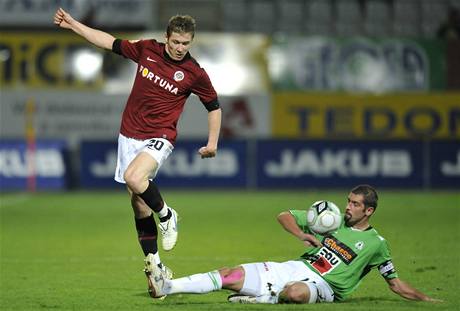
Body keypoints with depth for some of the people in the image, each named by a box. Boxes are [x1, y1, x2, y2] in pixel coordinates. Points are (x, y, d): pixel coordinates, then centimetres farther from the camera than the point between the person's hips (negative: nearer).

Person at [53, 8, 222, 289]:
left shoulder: (194, 74, -7)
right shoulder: (147, 49, 1)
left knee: (134, 178, -32)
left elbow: (214, 107, 6)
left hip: (160, 137, -4)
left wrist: (212, 143, -1)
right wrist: (72, 24, 10)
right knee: (138, 203, 2)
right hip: (130, 135, 5)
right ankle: (154, 265, 10)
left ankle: (167, 216, -4)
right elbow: (110, 43, 11)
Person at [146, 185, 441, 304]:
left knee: (296, 292, -45)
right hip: (296, 268, 4)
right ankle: (166, 287, -19)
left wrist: (424, 299, 7)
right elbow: (284, 216, 19)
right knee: (231, 275, -12)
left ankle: (266, 299, -19)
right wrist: (303, 234, 2)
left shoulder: (376, 243, 8)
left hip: (322, 285, -4)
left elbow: (395, 282, 15)